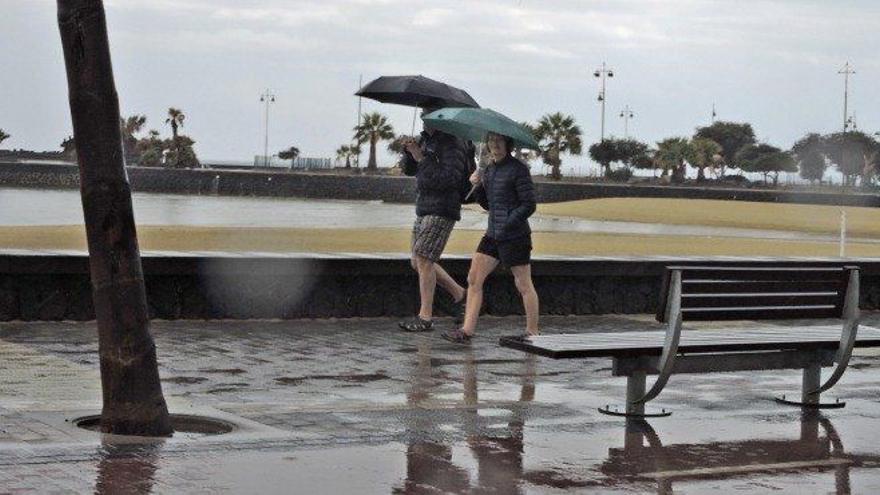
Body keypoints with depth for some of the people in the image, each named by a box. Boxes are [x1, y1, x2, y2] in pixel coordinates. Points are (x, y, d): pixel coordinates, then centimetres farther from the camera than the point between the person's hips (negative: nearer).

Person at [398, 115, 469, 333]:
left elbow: (449, 179, -23)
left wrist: (422, 159, -22)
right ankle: (459, 294, 24)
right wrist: (409, 153, -3)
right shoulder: (427, 140, 16)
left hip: (442, 211, -9)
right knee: (418, 262, 11)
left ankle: (425, 318, -10)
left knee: (424, 259, -13)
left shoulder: (453, 145, -12)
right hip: (424, 208, 9)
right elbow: (409, 170, 18)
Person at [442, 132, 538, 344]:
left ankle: (532, 332, 9)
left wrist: (507, 225, -19)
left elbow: (529, 205, -13)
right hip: (493, 235, 8)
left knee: (524, 285, 0)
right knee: (474, 279, 1)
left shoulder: (518, 169, -10)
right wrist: (477, 187, 2)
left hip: (515, 236, -8)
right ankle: (467, 330, 0)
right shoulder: (490, 169, 13)